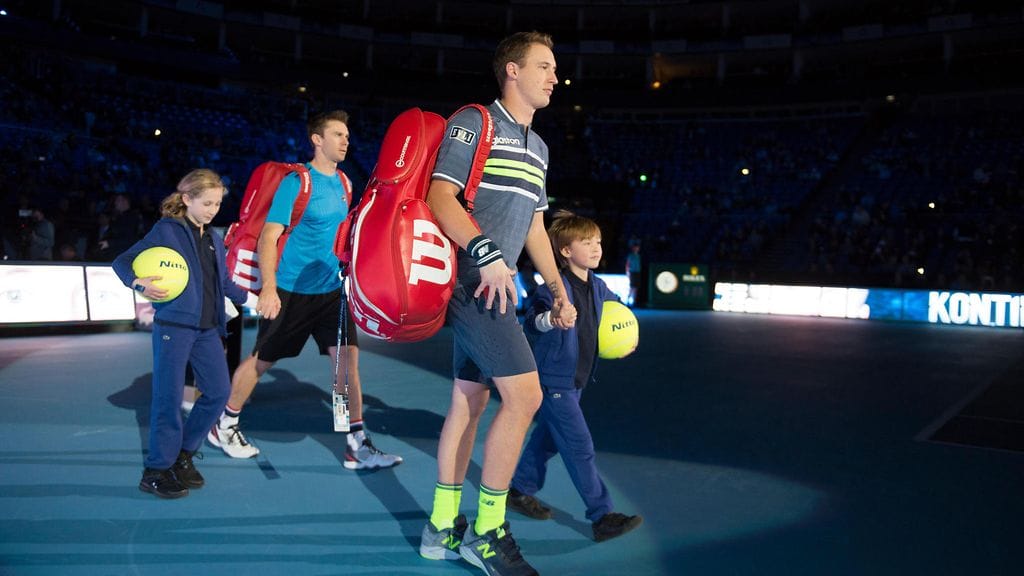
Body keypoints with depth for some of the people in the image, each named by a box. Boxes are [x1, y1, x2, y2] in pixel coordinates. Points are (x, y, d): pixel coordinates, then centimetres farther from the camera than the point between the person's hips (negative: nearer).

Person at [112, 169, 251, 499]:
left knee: (219, 391, 6)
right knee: (169, 397, -4)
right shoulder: (166, 231, -4)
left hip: (208, 328, 7)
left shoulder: (214, 240, 15)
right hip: (173, 326, -6)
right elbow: (122, 262, -6)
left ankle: (183, 455, 22)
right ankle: (156, 471, 10)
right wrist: (139, 283, -24)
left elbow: (224, 283, 22)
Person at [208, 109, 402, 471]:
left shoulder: (342, 183, 8)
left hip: (332, 291, 5)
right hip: (291, 291, -5)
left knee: (347, 359, -4)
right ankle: (224, 427, 30)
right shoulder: (296, 182, -12)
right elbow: (268, 237, -16)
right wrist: (269, 288, -25)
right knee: (262, 360, 8)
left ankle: (357, 445, 1)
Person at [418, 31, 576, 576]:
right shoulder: (474, 122, -5)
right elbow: (439, 197, -14)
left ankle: (442, 528, 20)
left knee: (469, 402, 10)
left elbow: (535, 225, 24)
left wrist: (558, 290, 19)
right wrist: (487, 254, -26)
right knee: (524, 393, -15)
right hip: (475, 281, -9)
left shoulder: (538, 147, 20)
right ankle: (487, 531, -2)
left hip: (493, 285, 9)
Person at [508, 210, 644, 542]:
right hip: (554, 379, -8)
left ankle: (520, 491, 35)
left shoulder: (598, 287, 6)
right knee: (580, 447, -7)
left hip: (577, 379, 8)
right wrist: (550, 317, -37)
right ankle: (602, 517, -1)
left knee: (548, 438, 18)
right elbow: (530, 322, -18)